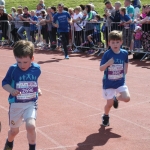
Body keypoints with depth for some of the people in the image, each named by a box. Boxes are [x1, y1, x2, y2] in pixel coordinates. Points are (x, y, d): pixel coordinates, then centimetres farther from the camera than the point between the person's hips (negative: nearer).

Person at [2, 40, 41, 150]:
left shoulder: (37, 69, -10)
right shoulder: (13, 69, -16)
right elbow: (4, 83, -8)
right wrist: (11, 90, -25)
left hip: (31, 103, 0)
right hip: (16, 104, 0)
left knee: (31, 126, -23)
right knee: (14, 130, 16)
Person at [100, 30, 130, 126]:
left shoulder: (124, 53, -6)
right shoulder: (107, 54, -15)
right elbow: (101, 69, -16)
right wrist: (108, 63, -34)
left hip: (120, 82, 2)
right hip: (108, 83, -2)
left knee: (127, 98, -16)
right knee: (110, 103, 4)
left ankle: (116, 98, 20)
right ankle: (106, 116, 37)